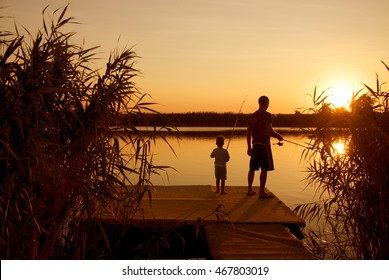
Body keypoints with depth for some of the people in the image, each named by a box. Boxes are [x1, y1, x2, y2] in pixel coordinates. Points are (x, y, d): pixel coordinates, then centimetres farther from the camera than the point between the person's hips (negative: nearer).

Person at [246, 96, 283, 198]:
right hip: (264, 144, -7)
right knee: (264, 169, -3)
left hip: (255, 144, 7)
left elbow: (248, 132, 13)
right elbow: (269, 131, -19)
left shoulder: (252, 116, 12)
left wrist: (249, 147, 19)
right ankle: (262, 192, -1)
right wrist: (278, 136, -1)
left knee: (253, 168, 14)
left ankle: (250, 190, 21)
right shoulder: (267, 115, -9)